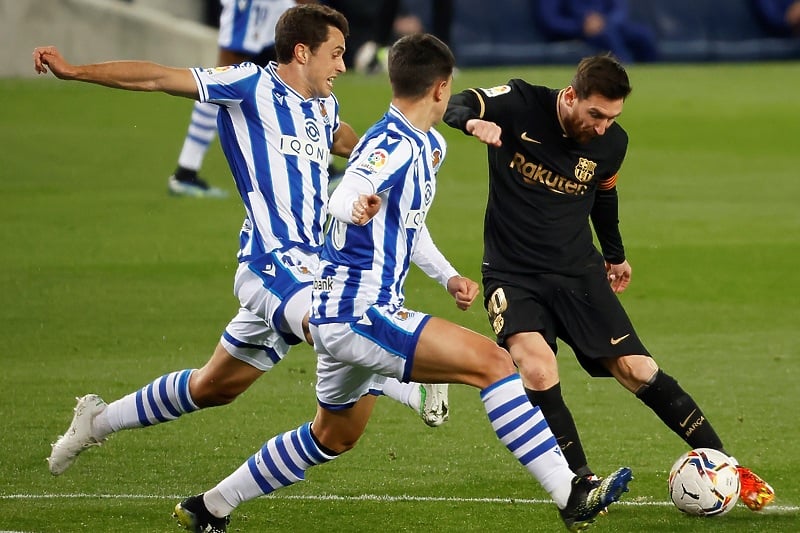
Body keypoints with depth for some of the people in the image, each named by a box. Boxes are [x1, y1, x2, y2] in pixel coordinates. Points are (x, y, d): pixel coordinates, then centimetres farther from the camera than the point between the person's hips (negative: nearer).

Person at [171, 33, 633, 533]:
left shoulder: (431, 145, 13)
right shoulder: (393, 144, -18)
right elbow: (342, 199, -36)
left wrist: (447, 275, 15)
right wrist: (356, 206, -54)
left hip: (344, 319, 11)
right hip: (360, 315, -11)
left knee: (332, 438, 27)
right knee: (492, 361, -20)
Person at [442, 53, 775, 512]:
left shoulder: (612, 143, -3)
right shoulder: (521, 105, -14)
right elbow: (457, 105, -11)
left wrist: (615, 255, 29)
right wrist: (473, 121, -35)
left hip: (579, 272, 2)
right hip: (512, 274, -2)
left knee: (637, 370, -4)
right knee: (537, 369, -27)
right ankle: (582, 481, -12)